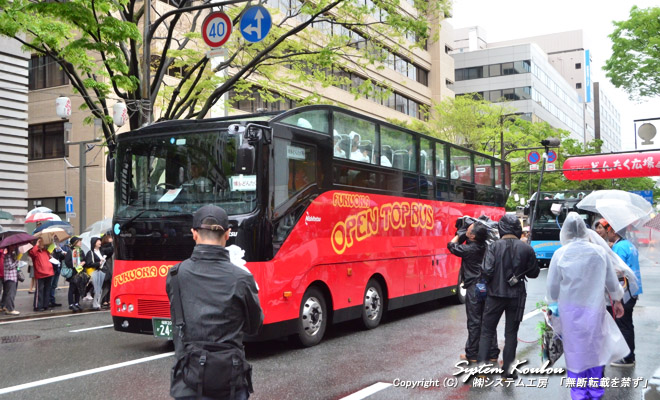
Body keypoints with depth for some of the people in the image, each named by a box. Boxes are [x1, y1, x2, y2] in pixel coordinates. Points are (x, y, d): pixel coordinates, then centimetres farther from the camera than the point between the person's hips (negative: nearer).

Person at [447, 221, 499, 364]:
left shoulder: (469, 249, -16)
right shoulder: (485, 246, 3)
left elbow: (451, 245, 0)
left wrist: (460, 234, 9)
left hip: (474, 289, -6)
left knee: (474, 323, 2)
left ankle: (472, 355, 11)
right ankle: (492, 354, 18)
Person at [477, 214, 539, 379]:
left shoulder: (494, 247, -12)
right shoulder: (526, 249, -7)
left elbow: (487, 271, -18)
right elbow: (534, 273, 0)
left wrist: (491, 281, 3)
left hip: (495, 294, -1)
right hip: (517, 296, 1)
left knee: (487, 331, 10)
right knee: (511, 333, 11)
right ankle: (508, 370, 15)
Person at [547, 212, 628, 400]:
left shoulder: (560, 254, -10)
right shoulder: (600, 251, -5)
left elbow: (552, 287, -3)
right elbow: (612, 282, 6)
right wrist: (617, 300, 24)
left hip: (570, 310, -1)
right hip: (595, 308, 2)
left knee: (575, 353, 8)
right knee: (595, 350, 15)